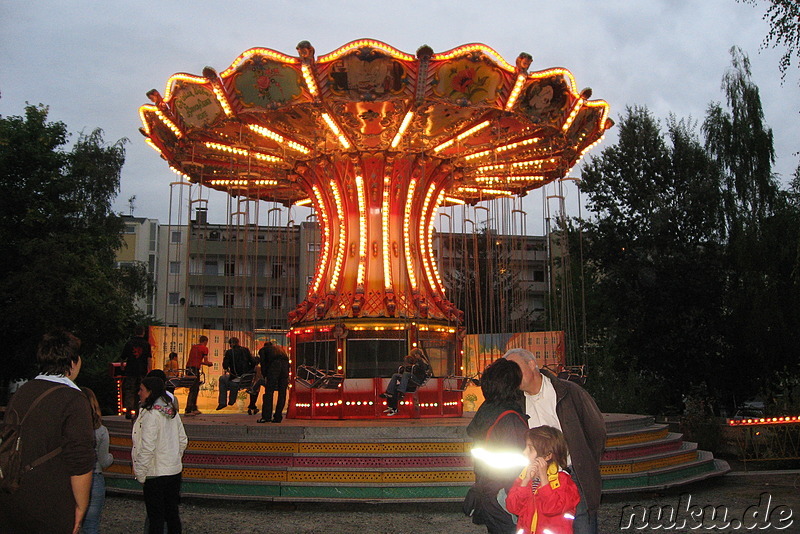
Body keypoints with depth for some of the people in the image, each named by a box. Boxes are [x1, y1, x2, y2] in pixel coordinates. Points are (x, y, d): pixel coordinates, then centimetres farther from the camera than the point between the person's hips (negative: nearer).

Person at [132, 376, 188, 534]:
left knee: (156, 518, 0)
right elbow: (183, 441, 12)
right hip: (175, 471, 8)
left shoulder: (150, 414, -17)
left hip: (156, 474, -8)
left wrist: (140, 474, -13)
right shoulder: (172, 412, 7)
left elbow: (147, 448, -21)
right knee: (172, 513, 16)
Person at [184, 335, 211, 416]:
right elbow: (206, 361, -3)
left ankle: (194, 409, 22)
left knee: (196, 389, 17)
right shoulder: (204, 348, -2)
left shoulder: (193, 347, 19)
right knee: (193, 390, -6)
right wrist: (209, 364, 18)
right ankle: (188, 411, -11)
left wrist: (204, 363, 28)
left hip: (188, 367, 8)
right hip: (195, 369, -8)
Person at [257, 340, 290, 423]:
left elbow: (263, 362, 8)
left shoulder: (263, 349, 26)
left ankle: (266, 416, -5)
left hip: (274, 364, -4)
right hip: (285, 364, 4)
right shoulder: (278, 348, 37)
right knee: (282, 393, 8)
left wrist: (265, 376, 6)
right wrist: (287, 377, 22)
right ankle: (278, 417, 9)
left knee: (269, 392, -1)